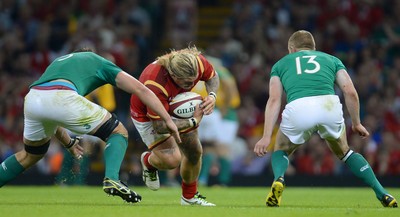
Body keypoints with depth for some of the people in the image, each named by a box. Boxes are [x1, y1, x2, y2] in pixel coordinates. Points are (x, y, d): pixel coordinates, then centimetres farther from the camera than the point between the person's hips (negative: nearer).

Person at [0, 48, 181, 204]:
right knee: (119, 133, 12)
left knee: (31, 155, 32)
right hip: (62, 98, -5)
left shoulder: (59, 61, 41)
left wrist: (68, 143, 56)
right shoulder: (100, 62, 29)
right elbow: (141, 90, 18)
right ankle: (112, 179, -13)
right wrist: (168, 120, 19)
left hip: (31, 99, 5)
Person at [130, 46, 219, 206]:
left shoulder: (198, 62, -29)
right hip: (147, 115, -6)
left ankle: (189, 196, 30)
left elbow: (212, 77, -2)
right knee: (172, 160, -19)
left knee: (195, 152, 6)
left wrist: (212, 95, -23)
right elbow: (160, 126, -36)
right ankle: (148, 161, 18)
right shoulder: (155, 85, -45)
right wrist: (194, 121, -32)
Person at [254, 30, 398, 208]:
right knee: (344, 152, 30)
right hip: (329, 105, 1)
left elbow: (274, 100, 15)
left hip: (298, 108, -1)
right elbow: (350, 92, 18)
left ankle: (278, 180, -4)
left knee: (281, 151, 29)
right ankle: (382, 194, 18)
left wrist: (266, 136, 10)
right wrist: (356, 123, 30)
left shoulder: (281, 64, 31)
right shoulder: (331, 59, 33)